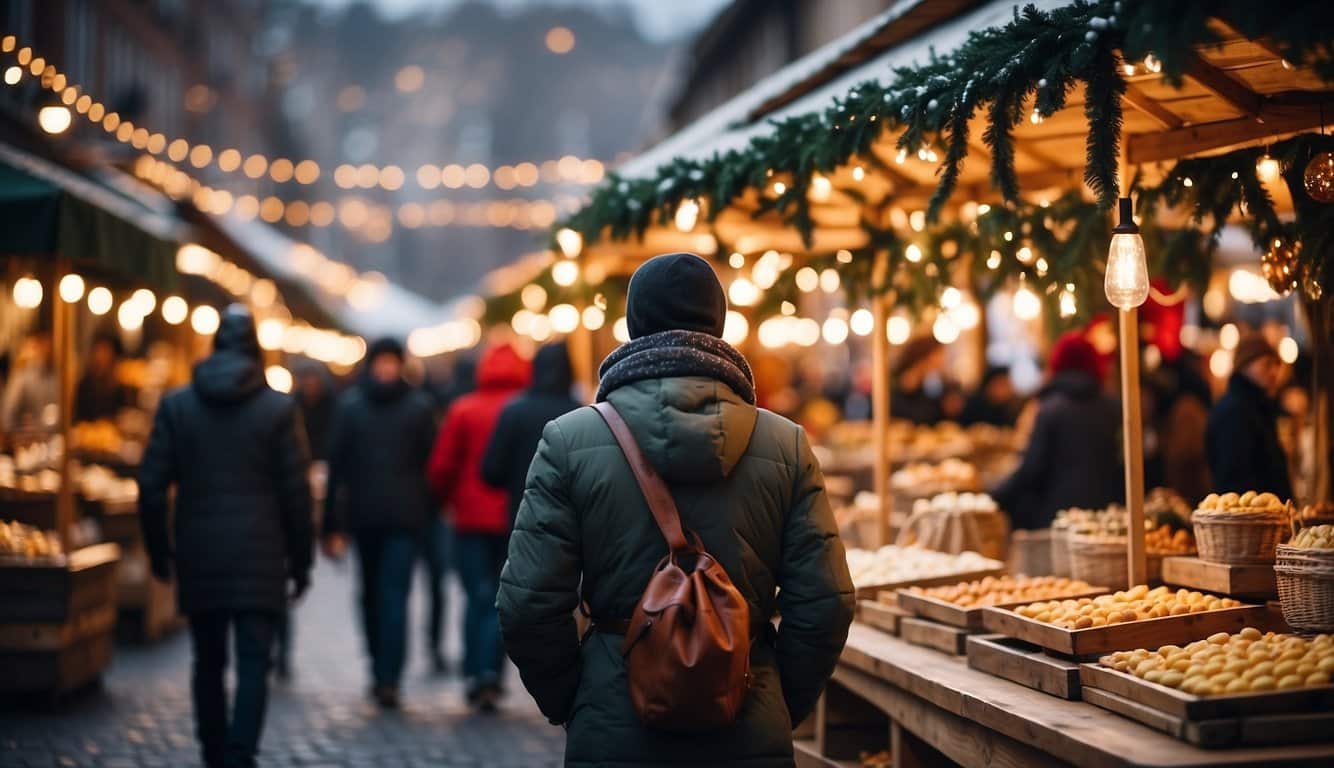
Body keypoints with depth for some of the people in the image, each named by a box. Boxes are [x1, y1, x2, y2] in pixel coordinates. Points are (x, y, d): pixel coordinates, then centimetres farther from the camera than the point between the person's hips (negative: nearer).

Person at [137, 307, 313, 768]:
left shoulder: (176, 405, 3)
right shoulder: (279, 408, -2)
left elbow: (151, 486, 1)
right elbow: (296, 493, -3)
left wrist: (159, 551, 11)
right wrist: (301, 561, 5)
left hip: (198, 557, 2)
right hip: (259, 557, -2)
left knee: (208, 663, 14)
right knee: (253, 664, -2)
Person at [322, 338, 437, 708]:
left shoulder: (349, 404, 1)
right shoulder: (419, 405, 1)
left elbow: (337, 465, -2)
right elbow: (430, 462, 0)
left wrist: (332, 524, -1)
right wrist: (427, 510, 9)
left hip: (362, 512, 1)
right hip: (405, 513, -1)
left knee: (371, 593, 17)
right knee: (395, 594, -2)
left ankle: (380, 673, 24)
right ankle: (389, 679, -12)